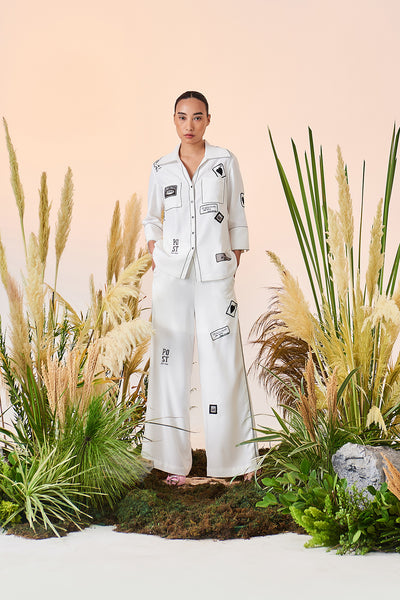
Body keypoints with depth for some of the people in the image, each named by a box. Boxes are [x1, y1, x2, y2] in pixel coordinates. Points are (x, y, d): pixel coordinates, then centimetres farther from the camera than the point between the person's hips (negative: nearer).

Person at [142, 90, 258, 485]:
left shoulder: (225, 162, 3)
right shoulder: (161, 168, 8)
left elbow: (237, 220, 6)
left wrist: (234, 268, 2)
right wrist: (155, 256, 7)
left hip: (215, 275, -2)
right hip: (171, 276, 2)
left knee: (224, 363, -2)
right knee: (170, 361, 1)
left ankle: (235, 458, 12)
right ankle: (175, 460, 9)